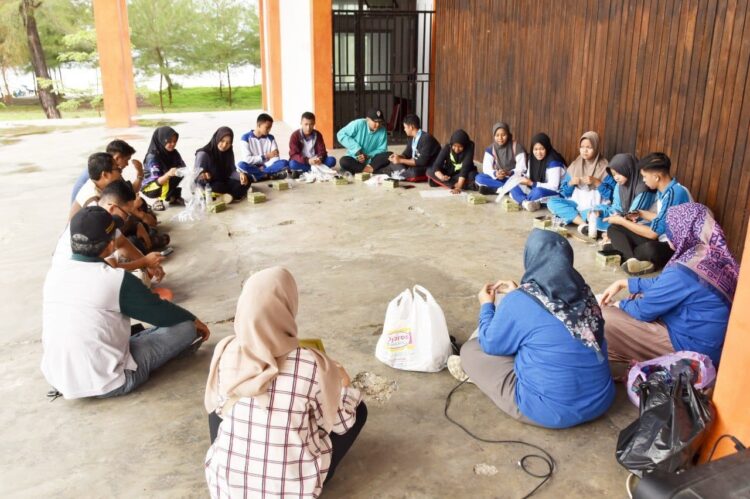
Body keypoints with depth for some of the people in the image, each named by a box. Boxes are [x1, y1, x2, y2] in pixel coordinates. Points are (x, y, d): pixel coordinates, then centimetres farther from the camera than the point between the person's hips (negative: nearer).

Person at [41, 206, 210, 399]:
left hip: (56, 380, 7)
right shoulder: (118, 280, -17)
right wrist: (195, 320, 16)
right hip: (105, 384, -6)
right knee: (186, 327, 0)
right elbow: (161, 312, -2)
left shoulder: (54, 272, -1)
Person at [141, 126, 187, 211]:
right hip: (149, 188, -7)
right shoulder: (152, 157, -26)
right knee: (168, 179, -34)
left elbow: (183, 168, -10)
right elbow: (157, 181, -34)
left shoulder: (174, 153, -8)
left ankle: (174, 197, 4)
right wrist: (168, 174, -53)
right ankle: (159, 201, -12)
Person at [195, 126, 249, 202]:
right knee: (219, 187, -40)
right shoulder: (203, 153, -17)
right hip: (208, 185, -5)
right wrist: (202, 174, -50)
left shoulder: (229, 153, 1)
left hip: (224, 182, 6)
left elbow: (232, 171, 1)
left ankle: (230, 195, -34)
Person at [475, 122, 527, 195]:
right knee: (479, 178, -25)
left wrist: (509, 173, -34)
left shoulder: (517, 147, -10)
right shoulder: (491, 149, -2)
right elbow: (486, 168, -8)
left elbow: (522, 169, -14)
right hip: (497, 179, 3)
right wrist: (495, 174, -31)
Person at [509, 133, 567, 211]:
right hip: (535, 190, 8)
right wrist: (525, 180, -17)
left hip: (555, 193, -7)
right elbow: (529, 177, 7)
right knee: (514, 189, -10)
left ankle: (523, 201, -11)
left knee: (538, 192, -39)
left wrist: (532, 184, -25)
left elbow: (553, 186, -23)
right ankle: (529, 203, -31)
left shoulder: (553, 162, -20)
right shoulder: (532, 159, 2)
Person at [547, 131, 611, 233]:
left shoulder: (605, 167, -2)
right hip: (576, 204, 4)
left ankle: (569, 216, -26)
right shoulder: (574, 165, 8)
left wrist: (596, 182, -19)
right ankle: (583, 223, -33)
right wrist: (571, 183, -10)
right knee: (552, 202, -23)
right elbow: (565, 192, 10)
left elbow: (610, 194, -7)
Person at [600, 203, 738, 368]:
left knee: (606, 318, -11)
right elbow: (663, 284, 12)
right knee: (639, 296, 21)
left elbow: (644, 310, -16)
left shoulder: (682, 272, -30)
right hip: (709, 339, 9)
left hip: (693, 346, -9)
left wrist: (619, 305, 4)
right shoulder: (713, 254, -2)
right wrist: (624, 283, 13)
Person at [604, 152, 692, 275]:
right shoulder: (663, 190, 4)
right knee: (613, 229, -1)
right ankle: (636, 261, -25)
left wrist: (622, 221, -13)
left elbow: (653, 233, -22)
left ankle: (628, 257, -12)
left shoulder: (675, 193, -23)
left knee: (650, 249, -44)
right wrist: (640, 214, 17)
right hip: (662, 239, 10)